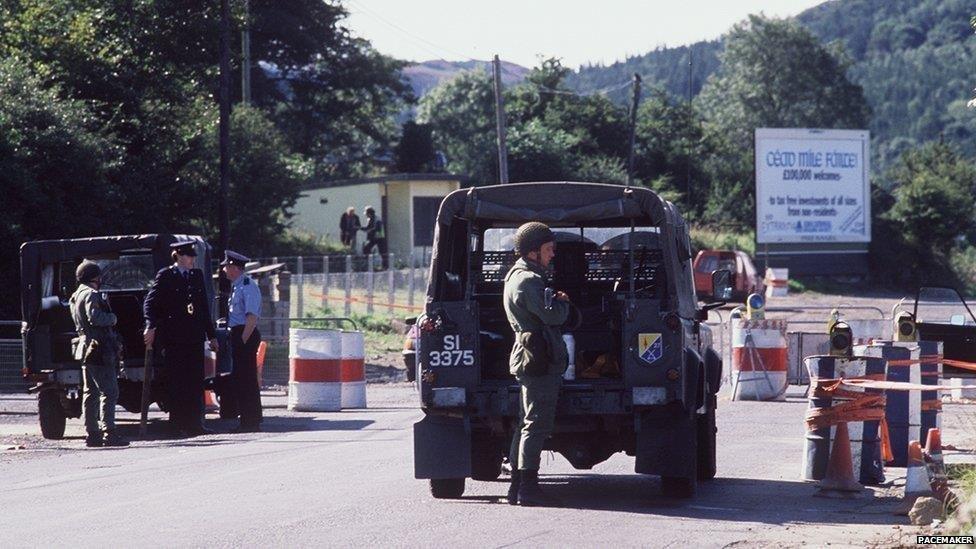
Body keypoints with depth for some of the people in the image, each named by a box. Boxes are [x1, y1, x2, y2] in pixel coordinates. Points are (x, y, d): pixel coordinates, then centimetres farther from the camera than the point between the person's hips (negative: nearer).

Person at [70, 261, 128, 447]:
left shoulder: (75, 297, 19)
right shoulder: (91, 295, -12)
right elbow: (95, 318, -27)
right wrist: (113, 318, -9)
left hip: (86, 348, 10)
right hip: (100, 351, -10)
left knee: (91, 393, 12)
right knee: (109, 392, -10)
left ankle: (92, 434, 13)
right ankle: (109, 433, -17)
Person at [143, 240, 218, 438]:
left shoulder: (197, 275, 15)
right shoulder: (165, 276, -1)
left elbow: (204, 307, 20)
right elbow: (150, 303, -4)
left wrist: (211, 335, 18)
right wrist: (150, 326, -19)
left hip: (195, 337, 5)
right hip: (173, 338, -5)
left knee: (196, 382, 4)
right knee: (176, 383, -3)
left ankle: (195, 424, 9)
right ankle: (177, 426, 1)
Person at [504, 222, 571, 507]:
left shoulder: (518, 277, 20)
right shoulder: (528, 281, -14)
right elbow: (552, 315, -22)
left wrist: (557, 302, 2)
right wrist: (562, 303, -1)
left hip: (529, 360, 11)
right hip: (540, 360, -11)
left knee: (526, 425, 13)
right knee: (537, 425, -10)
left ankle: (517, 486, 15)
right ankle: (528, 488, -11)